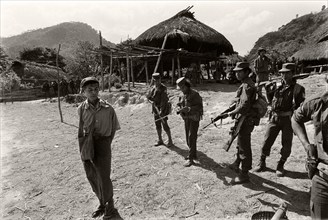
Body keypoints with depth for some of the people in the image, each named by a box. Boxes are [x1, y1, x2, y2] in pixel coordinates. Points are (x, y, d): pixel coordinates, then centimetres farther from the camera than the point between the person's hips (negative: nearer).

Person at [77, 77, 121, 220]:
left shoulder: (107, 109, -11)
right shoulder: (81, 109, -7)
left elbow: (113, 128, 0)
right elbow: (81, 129, 2)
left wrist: (107, 143, -2)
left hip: (102, 144, -3)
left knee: (104, 178, 2)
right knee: (92, 178, 17)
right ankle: (102, 204, 42)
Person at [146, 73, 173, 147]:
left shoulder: (163, 88, -16)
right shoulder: (153, 87, 7)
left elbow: (164, 100, -23)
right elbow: (148, 97, 8)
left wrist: (161, 110, -30)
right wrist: (152, 100, -15)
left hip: (163, 108, -7)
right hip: (155, 108, 7)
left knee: (165, 125, -6)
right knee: (157, 124, 11)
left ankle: (170, 140, 8)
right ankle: (160, 140, 24)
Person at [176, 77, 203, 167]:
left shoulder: (195, 94, -16)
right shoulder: (183, 95, 7)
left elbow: (199, 106, -21)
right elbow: (180, 105, 14)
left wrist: (188, 109, -30)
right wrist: (179, 109, -9)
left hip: (194, 118, -8)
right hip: (186, 118, 8)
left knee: (192, 138, -9)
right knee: (188, 137, 14)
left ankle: (191, 159, -4)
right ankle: (194, 154, 30)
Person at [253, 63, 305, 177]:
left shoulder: (298, 88, -5)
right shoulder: (276, 86, 1)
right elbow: (268, 90, 20)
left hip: (288, 119, -1)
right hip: (274, 117, 2)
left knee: (286, 145, 6)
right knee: (267, 141, 4)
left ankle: (280, 166, 25)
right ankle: (261, 163, 20)